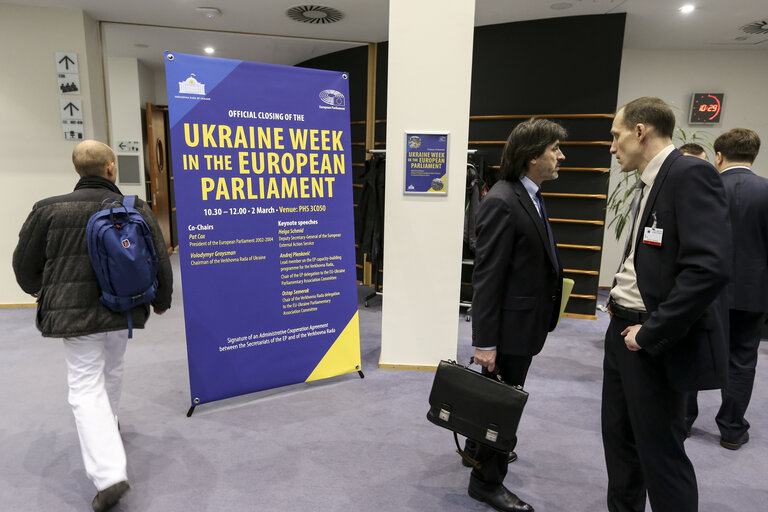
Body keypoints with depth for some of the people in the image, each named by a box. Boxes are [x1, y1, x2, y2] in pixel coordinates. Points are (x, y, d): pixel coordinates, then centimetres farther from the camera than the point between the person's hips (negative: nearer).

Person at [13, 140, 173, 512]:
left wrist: (37, 288, 27)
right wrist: (161, 301, 17)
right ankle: (107, 424, 51)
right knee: (111, 372, 26)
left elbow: (25, 263, 3)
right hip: (123, 310, 3)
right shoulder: (137, 210, -5)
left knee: (86, 387, 1)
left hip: (75, 314, -3)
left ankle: (108, 475, -8)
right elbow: (161, 263, -1)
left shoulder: (49, 209, -8)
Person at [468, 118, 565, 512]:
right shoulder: (502, 202, -22)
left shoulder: (530, 197, 9)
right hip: (510, 325, -9)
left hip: (526, 322, 9)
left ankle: (479, 448, 46)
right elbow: (487, 277, -23)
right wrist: (484, 341, -22)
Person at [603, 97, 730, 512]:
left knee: (660, 454, 5)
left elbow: (710, 267, -26)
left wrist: (651, 334, -21)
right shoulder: (651, 182, 12)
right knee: (618, 437, 20)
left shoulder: (691, 175, -16)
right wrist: (619, 301, 5)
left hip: (657, 345, -9)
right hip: (624, 330, 9)